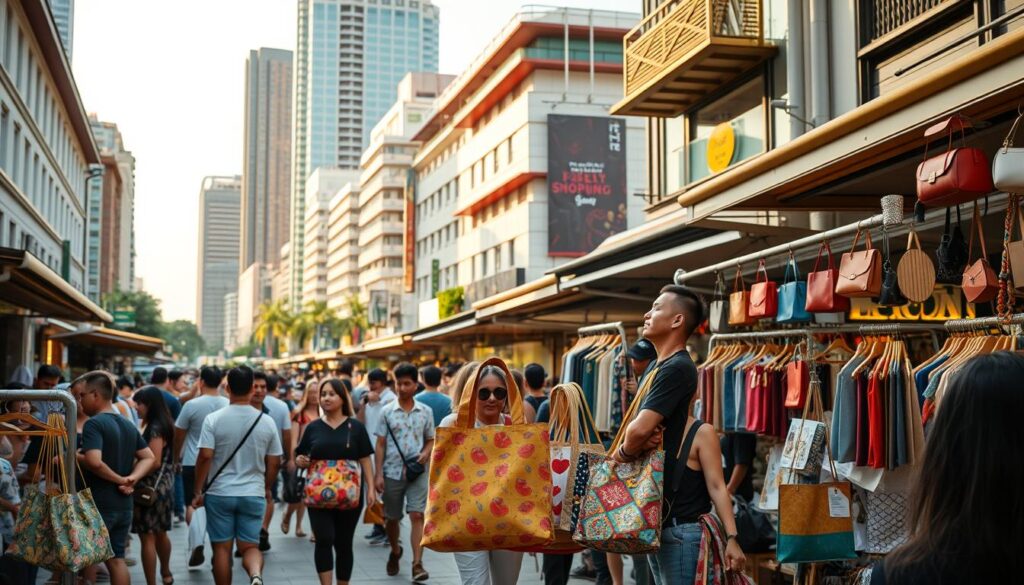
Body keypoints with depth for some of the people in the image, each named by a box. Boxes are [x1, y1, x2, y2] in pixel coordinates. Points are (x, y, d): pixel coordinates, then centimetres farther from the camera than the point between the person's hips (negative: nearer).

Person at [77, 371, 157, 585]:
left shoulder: (93, 424, -14)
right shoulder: (128, 425, 11)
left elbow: (94, 462, -28)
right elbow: (149, 458, 11)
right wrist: (131, 478, -2)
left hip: (98, 504, -7)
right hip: (124, 504, 7)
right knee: (116, 559, 11)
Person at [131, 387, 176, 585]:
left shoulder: (154, 428, -17)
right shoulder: (164, 425, 10)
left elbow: (154, 462, -22)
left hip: (151, 486, -10)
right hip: (164, 484, 10)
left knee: (147, 537, -4)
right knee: (160, 533, 25)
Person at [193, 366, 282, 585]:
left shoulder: (214, 419, -9)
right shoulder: (267, 422, -2)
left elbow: (205, 457, -13)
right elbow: (274, 462, 3)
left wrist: (198, 490, -2)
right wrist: (266, 488, 20)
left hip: (219, 493, -1)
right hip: (253, 494, 1)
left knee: (221, 548, 10)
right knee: (250, 546, 8)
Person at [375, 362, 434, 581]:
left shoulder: (425, 411, 3)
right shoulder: (386, 411, 0)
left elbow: (430, 440, 12)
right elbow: (380, 444, 1)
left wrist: (426, 453, -11)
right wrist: (379, 474, -4)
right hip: (392, 472, 1)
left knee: (417, 515, -12)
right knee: (391, 518, 12)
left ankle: (417, 564, -12)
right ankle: (395, 551, 39)